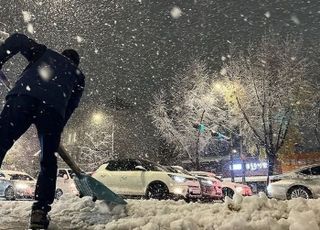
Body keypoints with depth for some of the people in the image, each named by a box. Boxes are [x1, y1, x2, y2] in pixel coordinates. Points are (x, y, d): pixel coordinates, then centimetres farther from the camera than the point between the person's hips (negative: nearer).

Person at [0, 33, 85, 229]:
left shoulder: (45, 53, 35)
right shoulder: (78, 76, 34)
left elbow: (17, 39, 17)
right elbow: (70, 106, 22)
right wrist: (56, 132, 25)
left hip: (21, 97, -1)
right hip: (53, 108, 1)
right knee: (48, 162, 13)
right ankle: (40, 211, 7)